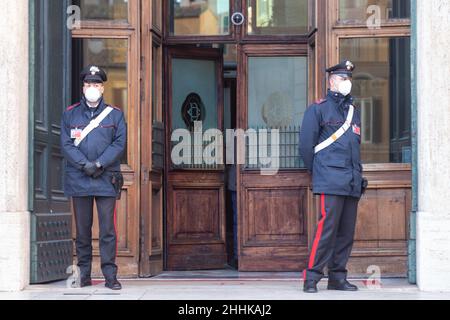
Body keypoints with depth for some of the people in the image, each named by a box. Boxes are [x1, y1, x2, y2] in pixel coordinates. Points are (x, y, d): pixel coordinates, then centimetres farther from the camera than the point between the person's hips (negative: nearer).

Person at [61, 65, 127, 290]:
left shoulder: (115, 115, 9)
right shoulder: (70, 115, 10)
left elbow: (119, 143, 0)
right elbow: (66, 144, 1)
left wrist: (99, 164, -13)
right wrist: (84, 165, -13)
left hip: (106, 179, -1)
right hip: (78, 179, 1)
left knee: (108, 230, -5)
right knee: (82, 229, 6)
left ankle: (110, 275, -3)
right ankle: (84, 274, 13)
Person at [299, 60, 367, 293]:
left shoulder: (353, 111, 20)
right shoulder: (318, 109, 0)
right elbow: (306, 145, 0)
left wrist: (357, 174, 18)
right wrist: (318, 172, 4)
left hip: (352, 183, 7)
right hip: (331, 183, -7)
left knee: (347, 231, 6)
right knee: (327, 228, -13)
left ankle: (338, 277, 13)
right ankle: (311, 277, -9)